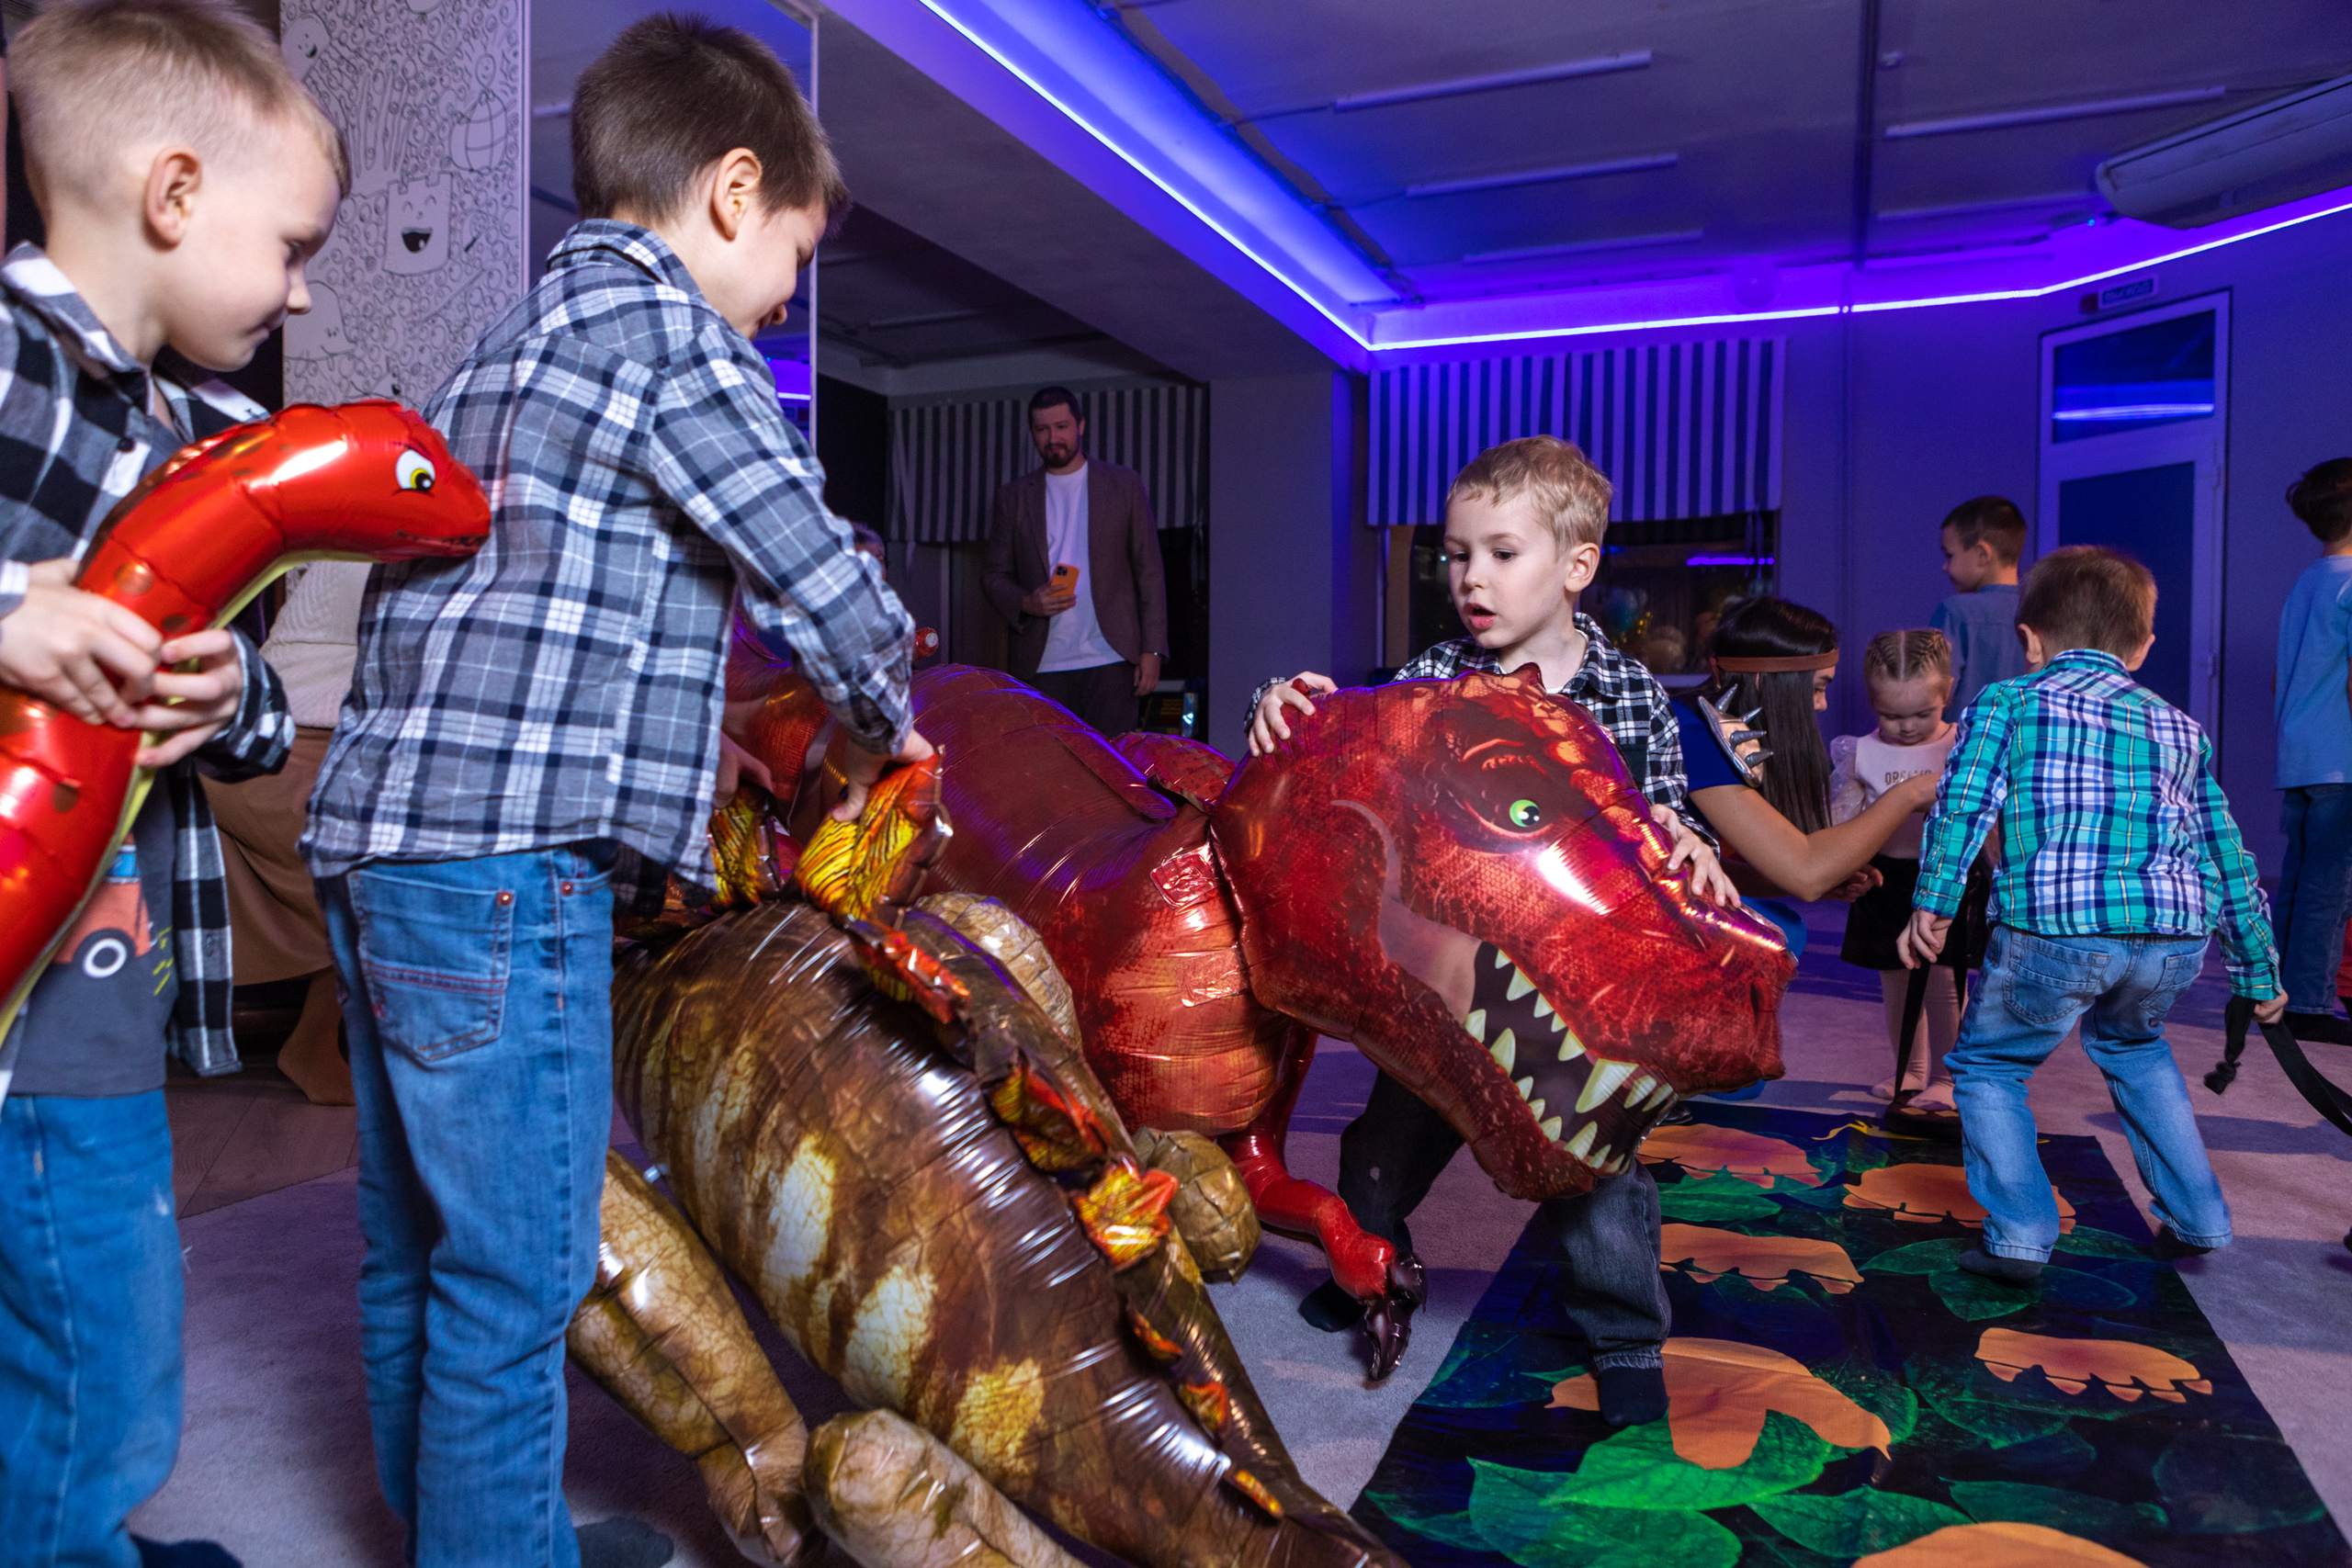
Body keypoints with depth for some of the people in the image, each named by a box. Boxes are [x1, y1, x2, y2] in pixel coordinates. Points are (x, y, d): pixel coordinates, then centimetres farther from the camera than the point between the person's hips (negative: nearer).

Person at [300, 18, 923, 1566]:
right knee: (515, 1273, 0)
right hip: (504, 860, -10)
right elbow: (823, 580, -8)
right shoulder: (668, 330, -6)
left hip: (378, 831, 10)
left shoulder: (504, 348, 22)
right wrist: (886, 725, 11)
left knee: (417, 1245, 18)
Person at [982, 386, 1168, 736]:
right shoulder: (1013, 497, 12)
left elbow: (1149, 571, 5)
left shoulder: (1124, 484, 8)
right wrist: (1025, 603, -9)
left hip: (1109, 658, -1)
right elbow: (994, 574, 13)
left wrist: (1152, 650, -2)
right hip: (1040, 666, 2)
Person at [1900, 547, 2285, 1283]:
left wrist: (1931, 904, -10)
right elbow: (2228, 858, 28)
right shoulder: (2181, 728, 25)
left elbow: (1964, 805, -6)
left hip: (2053, 927, -5)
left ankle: (2020, 1235, 8)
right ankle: (2197, 1219, 37)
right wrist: (2259, 972, 35)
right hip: (2176, 939, 5)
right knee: (2133, 1046, 34)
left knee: (1987, 1065, 17)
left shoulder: (2005, 701, 13)